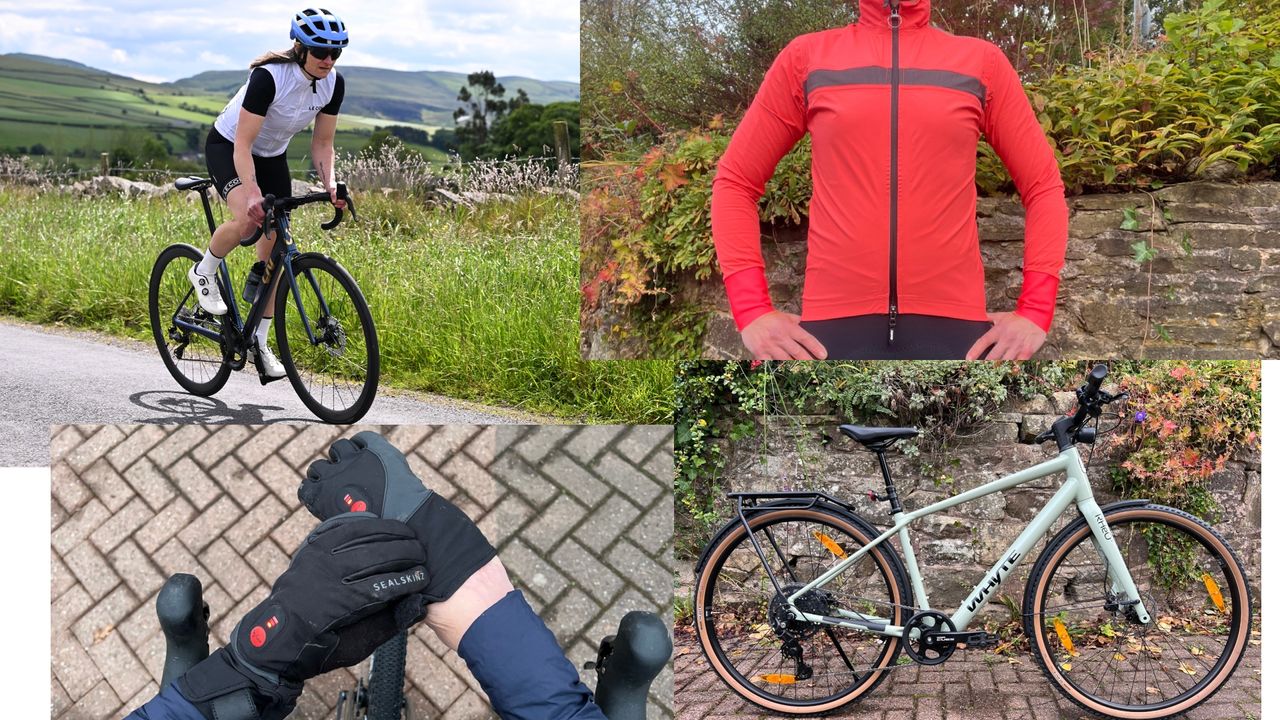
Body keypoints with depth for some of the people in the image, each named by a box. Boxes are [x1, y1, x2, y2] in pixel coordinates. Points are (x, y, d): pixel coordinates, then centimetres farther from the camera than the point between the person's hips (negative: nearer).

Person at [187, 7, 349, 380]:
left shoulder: (333, 83, -15)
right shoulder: (269, 76, -32)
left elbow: (322, 143, -5)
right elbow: (243, 145, -32)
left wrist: (330, 185, -22)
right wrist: (252, 192, -45)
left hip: (272, 156, 6)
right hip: (227, 147, -6)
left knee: (275, 250, 0)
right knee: (248, 218, -35)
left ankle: (260, 342, 11)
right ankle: (204, 272, -5)